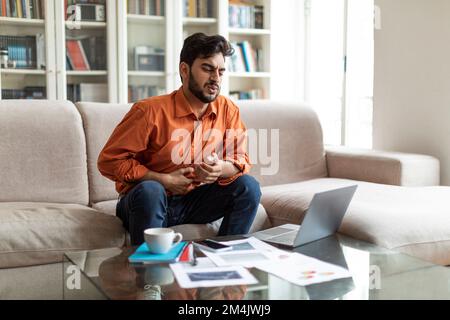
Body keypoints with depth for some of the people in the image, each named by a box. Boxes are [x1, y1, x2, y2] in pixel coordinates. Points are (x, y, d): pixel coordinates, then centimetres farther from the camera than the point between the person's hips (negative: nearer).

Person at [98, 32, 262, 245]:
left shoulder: (228, 110, -4)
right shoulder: (151, 110, -17)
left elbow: (241, 161, 2)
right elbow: (109, 160, -14)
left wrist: (221, 169, -22)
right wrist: (163, 179, -19)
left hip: (194, 201, 4)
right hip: (148, 202, -4)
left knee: (248, 186, -14)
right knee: (149, 191, -36)